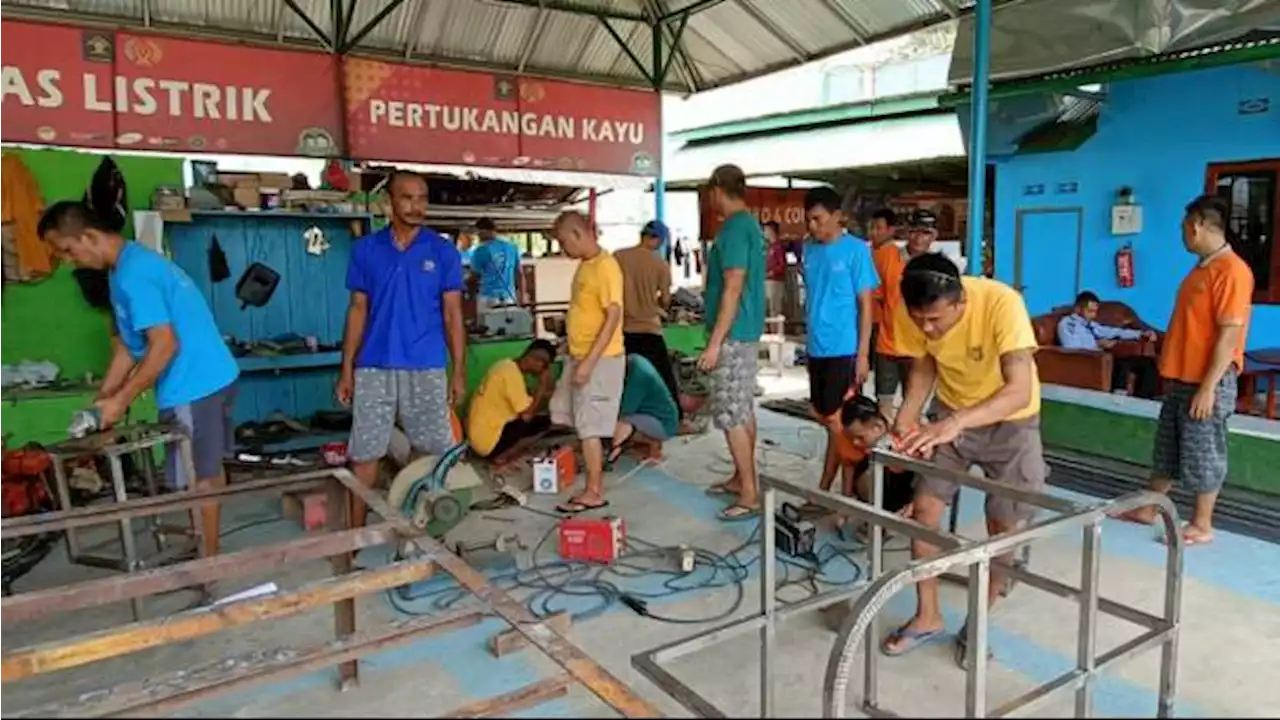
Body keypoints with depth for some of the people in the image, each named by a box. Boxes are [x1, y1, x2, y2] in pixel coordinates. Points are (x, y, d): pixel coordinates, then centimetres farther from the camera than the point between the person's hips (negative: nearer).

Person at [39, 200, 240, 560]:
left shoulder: (132, 274, -19)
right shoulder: (132, 263, 13)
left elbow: (164, 345, -23)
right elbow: (127, 346, 16)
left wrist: (120, 401, -16)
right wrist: (100, 400, 13)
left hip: (194, 386, -10)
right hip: (211, 377, 10)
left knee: (196, 478, 1)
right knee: (208, 469, 18)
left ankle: (207, 561, 14)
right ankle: (208, 549, 32)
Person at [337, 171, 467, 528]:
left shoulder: (444, 251, 1)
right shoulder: (365, 249, 4)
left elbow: (453, 314, 1)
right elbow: (357, 311, 7)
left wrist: (459, 371, -3)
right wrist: (346, 370, 3)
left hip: (427, 368, -1)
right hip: (373, 368, 1)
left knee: (437, 452, 7)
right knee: (363, 454, 7)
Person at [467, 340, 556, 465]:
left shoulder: (507, 365, 10)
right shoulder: (512, 373, -19)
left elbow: (523, 407, 16)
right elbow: (527, 415, -21)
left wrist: (544, 395, 3)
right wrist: (543, 385, -13)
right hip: (488, 441, -10)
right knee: (544, 422, -9)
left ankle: (504, 451, 9)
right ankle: (504, 456, -4)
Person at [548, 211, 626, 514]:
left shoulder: (605, 266, -18)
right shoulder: (585, 265, 12)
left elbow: (613, 316, -23)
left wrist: (589, 361, -25)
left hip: (600, 360, -10)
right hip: (579, 357, 10)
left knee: (588, 426, -3)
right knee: (566, 415, 16)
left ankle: (594, 493, 8)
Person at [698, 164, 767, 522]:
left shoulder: (733, 229, -17)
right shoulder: (751, 225, 13)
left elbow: (733, 289, -22)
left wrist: (714, 343, -21)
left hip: (732, 335, -10)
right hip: (747, 331, 10)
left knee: (730, 416, -6)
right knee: (744, 410, 16)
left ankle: (749, 496, -1)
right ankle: (742, 478, 27)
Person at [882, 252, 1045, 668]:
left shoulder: (1001, 303, -36)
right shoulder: (912, 312, -22)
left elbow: (1020, 391, -41)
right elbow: (923, 365, -5)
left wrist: (956, 423, -55)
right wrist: (908, 413, -23)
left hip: (1010, 420, -3)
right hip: (950, 412, 3)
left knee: (1004, 528, -2)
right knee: (923, 510, -2)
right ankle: (927, 617, 16)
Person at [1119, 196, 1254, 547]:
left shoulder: (1231, 270, -17)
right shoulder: (1202, 268, 13)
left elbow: (1230, 334, -21)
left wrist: (1208, 387, -22)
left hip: (1207, 383, -9)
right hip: (1181, 379, 9)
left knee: (1203, 455, 3)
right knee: (1166, 450, 17)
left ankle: (1202, 526, 16)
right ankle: (1147, 510, 28)